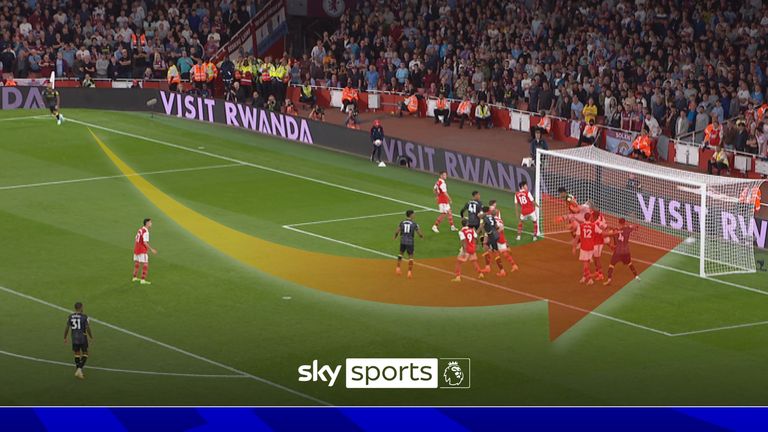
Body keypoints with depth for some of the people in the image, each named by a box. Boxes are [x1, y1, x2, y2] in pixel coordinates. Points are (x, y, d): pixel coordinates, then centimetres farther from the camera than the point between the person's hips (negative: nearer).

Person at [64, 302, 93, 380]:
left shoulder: (70, 317, -2)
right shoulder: (84, 317, -12)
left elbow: (67, 328, 0)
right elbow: (88, 329, -11)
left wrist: (65, 338, 12)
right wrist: (91, 337, 6)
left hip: (74, 338, 4)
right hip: (83, 338, -4)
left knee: (77, 354, 17)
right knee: (85, 354, 8)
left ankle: (78, 371, 21)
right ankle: (80, 369, -10)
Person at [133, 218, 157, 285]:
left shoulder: (140, 230, 9)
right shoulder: (145, 232, -18)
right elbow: (145, 243, -24)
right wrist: (151, 249, -17)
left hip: (136, 249, 9)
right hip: (142, 251, -9)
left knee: (137, 263, 21)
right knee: (145, 265, -5)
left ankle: (135, 278, 31)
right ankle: (143, 280, -9)